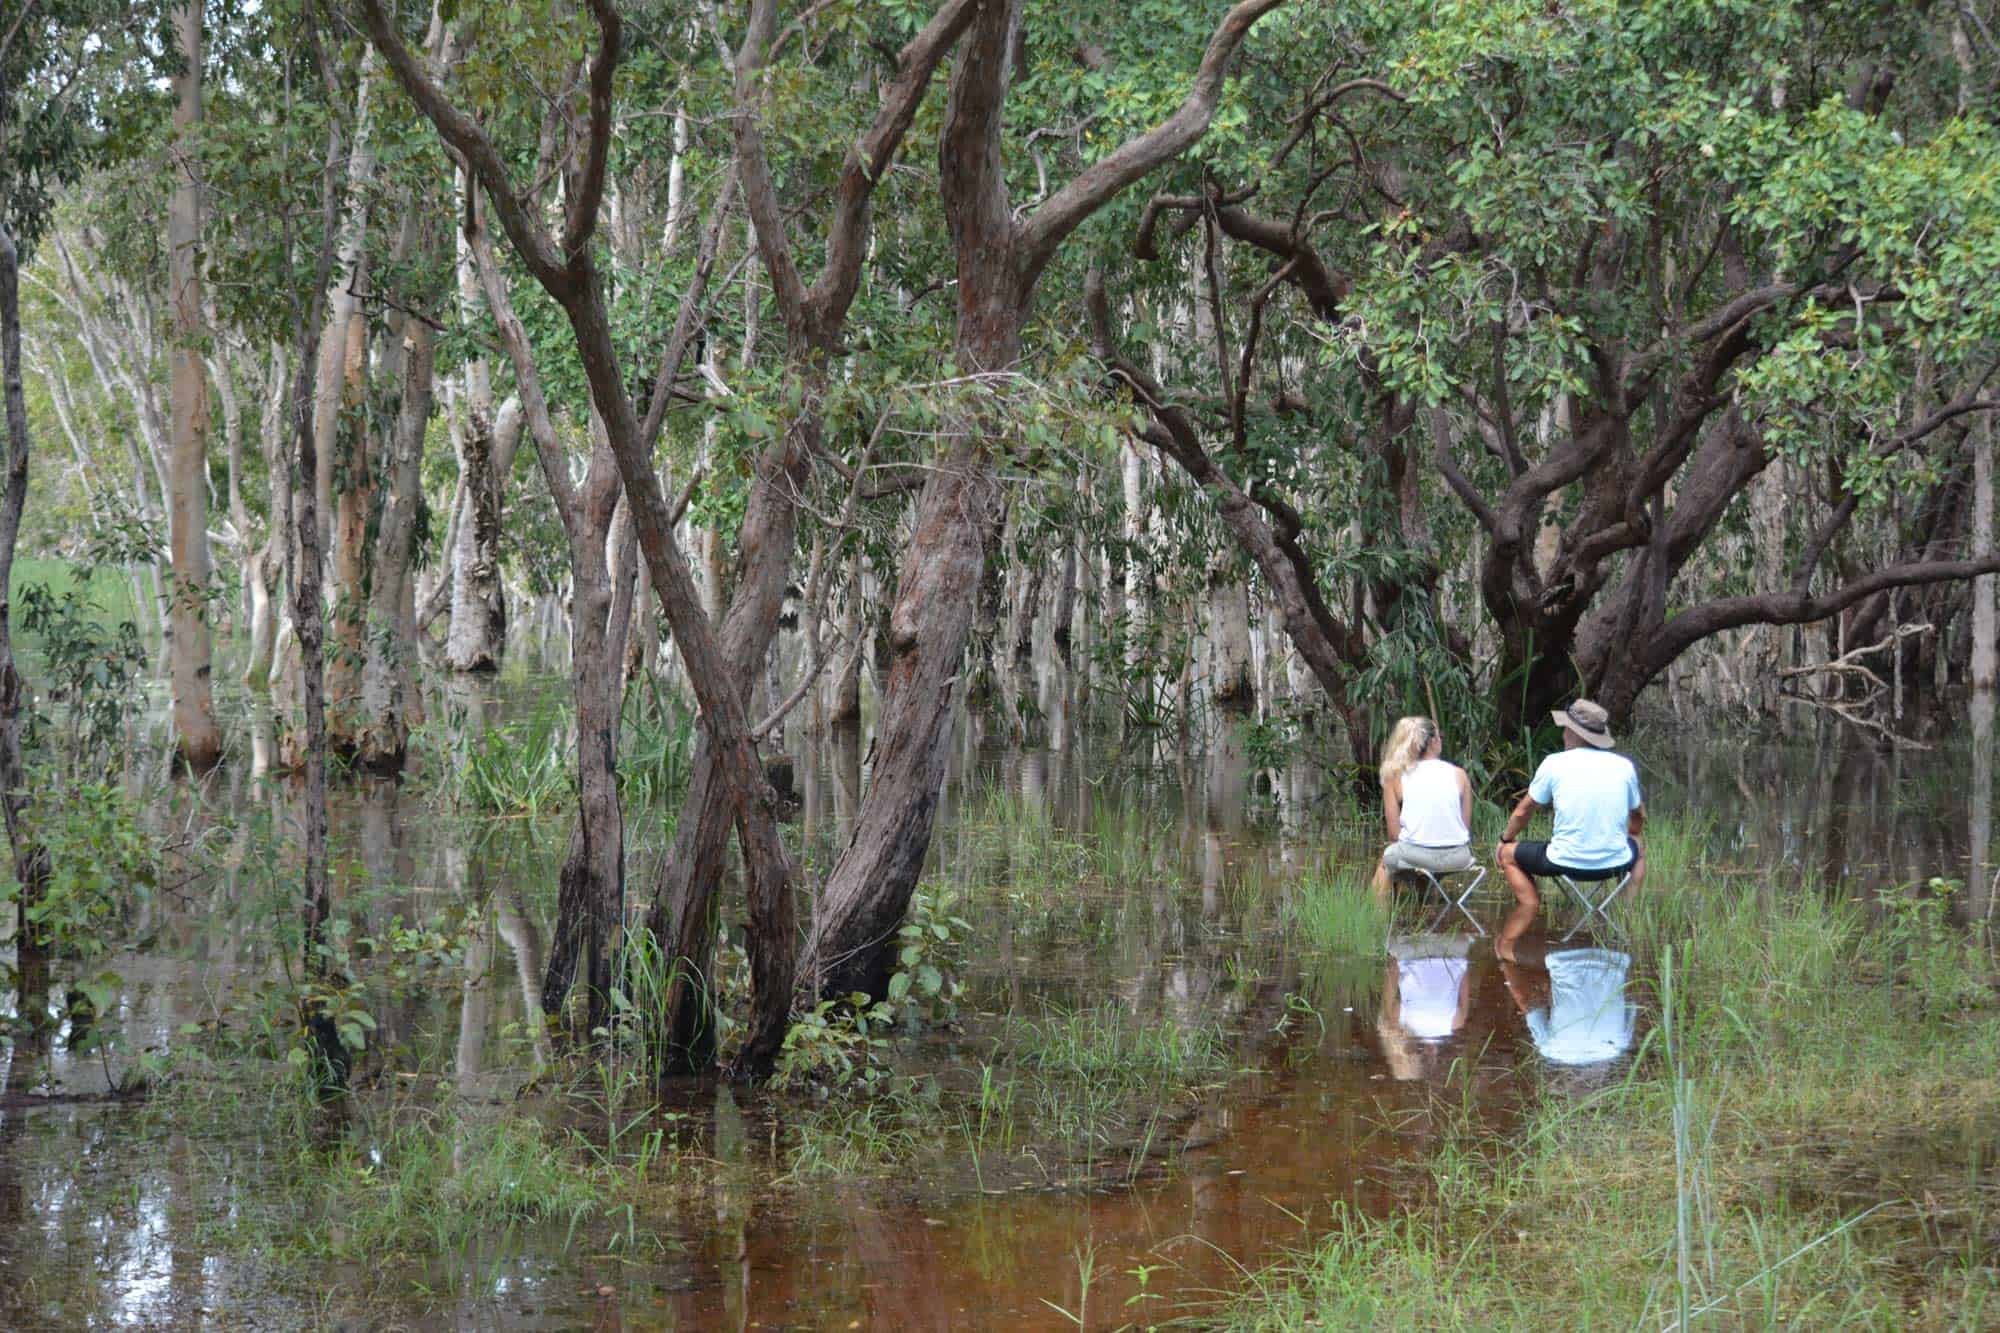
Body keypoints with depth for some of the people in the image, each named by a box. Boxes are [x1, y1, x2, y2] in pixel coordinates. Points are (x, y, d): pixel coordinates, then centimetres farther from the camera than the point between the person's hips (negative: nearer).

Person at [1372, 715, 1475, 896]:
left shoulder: (1396, 777, 1)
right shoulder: (1459, 775, 3)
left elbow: (1394, 834, 0)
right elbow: (1467, 827, 3)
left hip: (1417, 857, -1)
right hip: (1458, 858, 1)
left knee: (1386, 859, 32)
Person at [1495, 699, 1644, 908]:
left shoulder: (1554, 763, -2)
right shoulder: (1624, 765, 5)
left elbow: (1523, 812, 9)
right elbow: (1638, 817, 19)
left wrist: (1505, 838, 28)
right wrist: (1632, 835, 42)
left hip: (1567, 863, -3)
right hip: (1615, 863, 3)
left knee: (1507, 854, 20)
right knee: (1638, 847, 38)